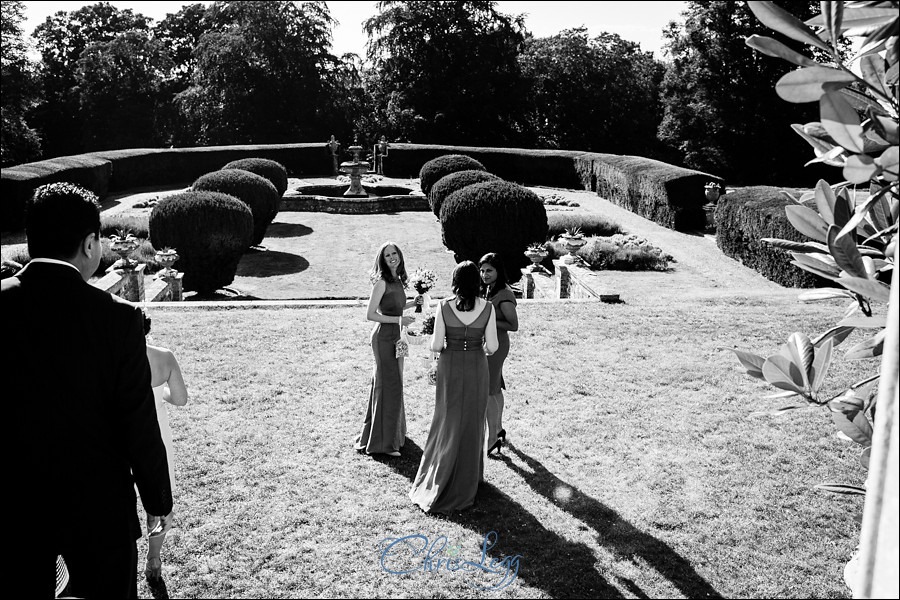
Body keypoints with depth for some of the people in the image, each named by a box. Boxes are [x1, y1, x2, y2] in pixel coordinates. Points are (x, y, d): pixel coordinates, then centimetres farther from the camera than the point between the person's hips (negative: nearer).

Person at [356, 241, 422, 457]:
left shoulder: (398, 280, 10)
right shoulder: (382, 282, -15)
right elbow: (370, 314, -18)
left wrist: (413, 303, 9)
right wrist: (398, 320, -21)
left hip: (396, 336, 8)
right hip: (384, 336, -8)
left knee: (395, 384, 17)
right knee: (388, 385, -5)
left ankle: (395, 432, 32)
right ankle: (383, 442, 3)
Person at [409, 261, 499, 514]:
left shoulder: (444, 307, -11)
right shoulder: (487, 308, -9)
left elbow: (436, 345, -10)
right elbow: (492, 346, -6)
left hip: (450, 368, 0)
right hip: (477, 369, 0)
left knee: (448, 423, 13)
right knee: (472, 424, 15)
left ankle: (439, 482, 18)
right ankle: (466, 479, 27)